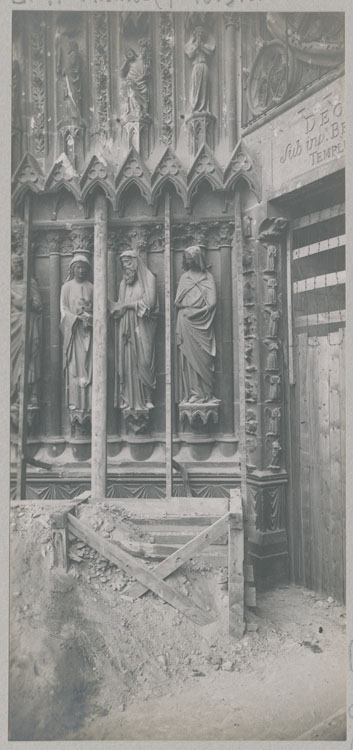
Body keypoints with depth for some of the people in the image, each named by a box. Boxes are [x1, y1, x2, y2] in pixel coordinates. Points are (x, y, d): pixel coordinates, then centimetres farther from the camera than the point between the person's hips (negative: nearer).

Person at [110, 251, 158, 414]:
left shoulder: (148, 278, 2)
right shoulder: (123, 283, 20)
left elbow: (149, 302, -9)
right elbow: (119, 306, 14)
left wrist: (127, 305, -3)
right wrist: (111, 304, -7)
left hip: (142, 326, -5)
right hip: (126, 327, 5)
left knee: (143, 361, -8)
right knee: (126, 362, -2)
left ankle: (146, 399, -4)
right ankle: (129, 400, -1)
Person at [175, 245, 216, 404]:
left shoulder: (208, 277, 6)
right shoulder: (184, 277, 11)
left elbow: (212, 303, -3)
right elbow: (177, 302, 6)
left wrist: (190, 309, -6)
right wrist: (199, 307, -3)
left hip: (201, 323, -1)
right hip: (186, 323, 2)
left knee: (202, 357, -3)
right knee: (188, 357, -4)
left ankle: (204, 392, 0)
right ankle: (192, 392, -2)